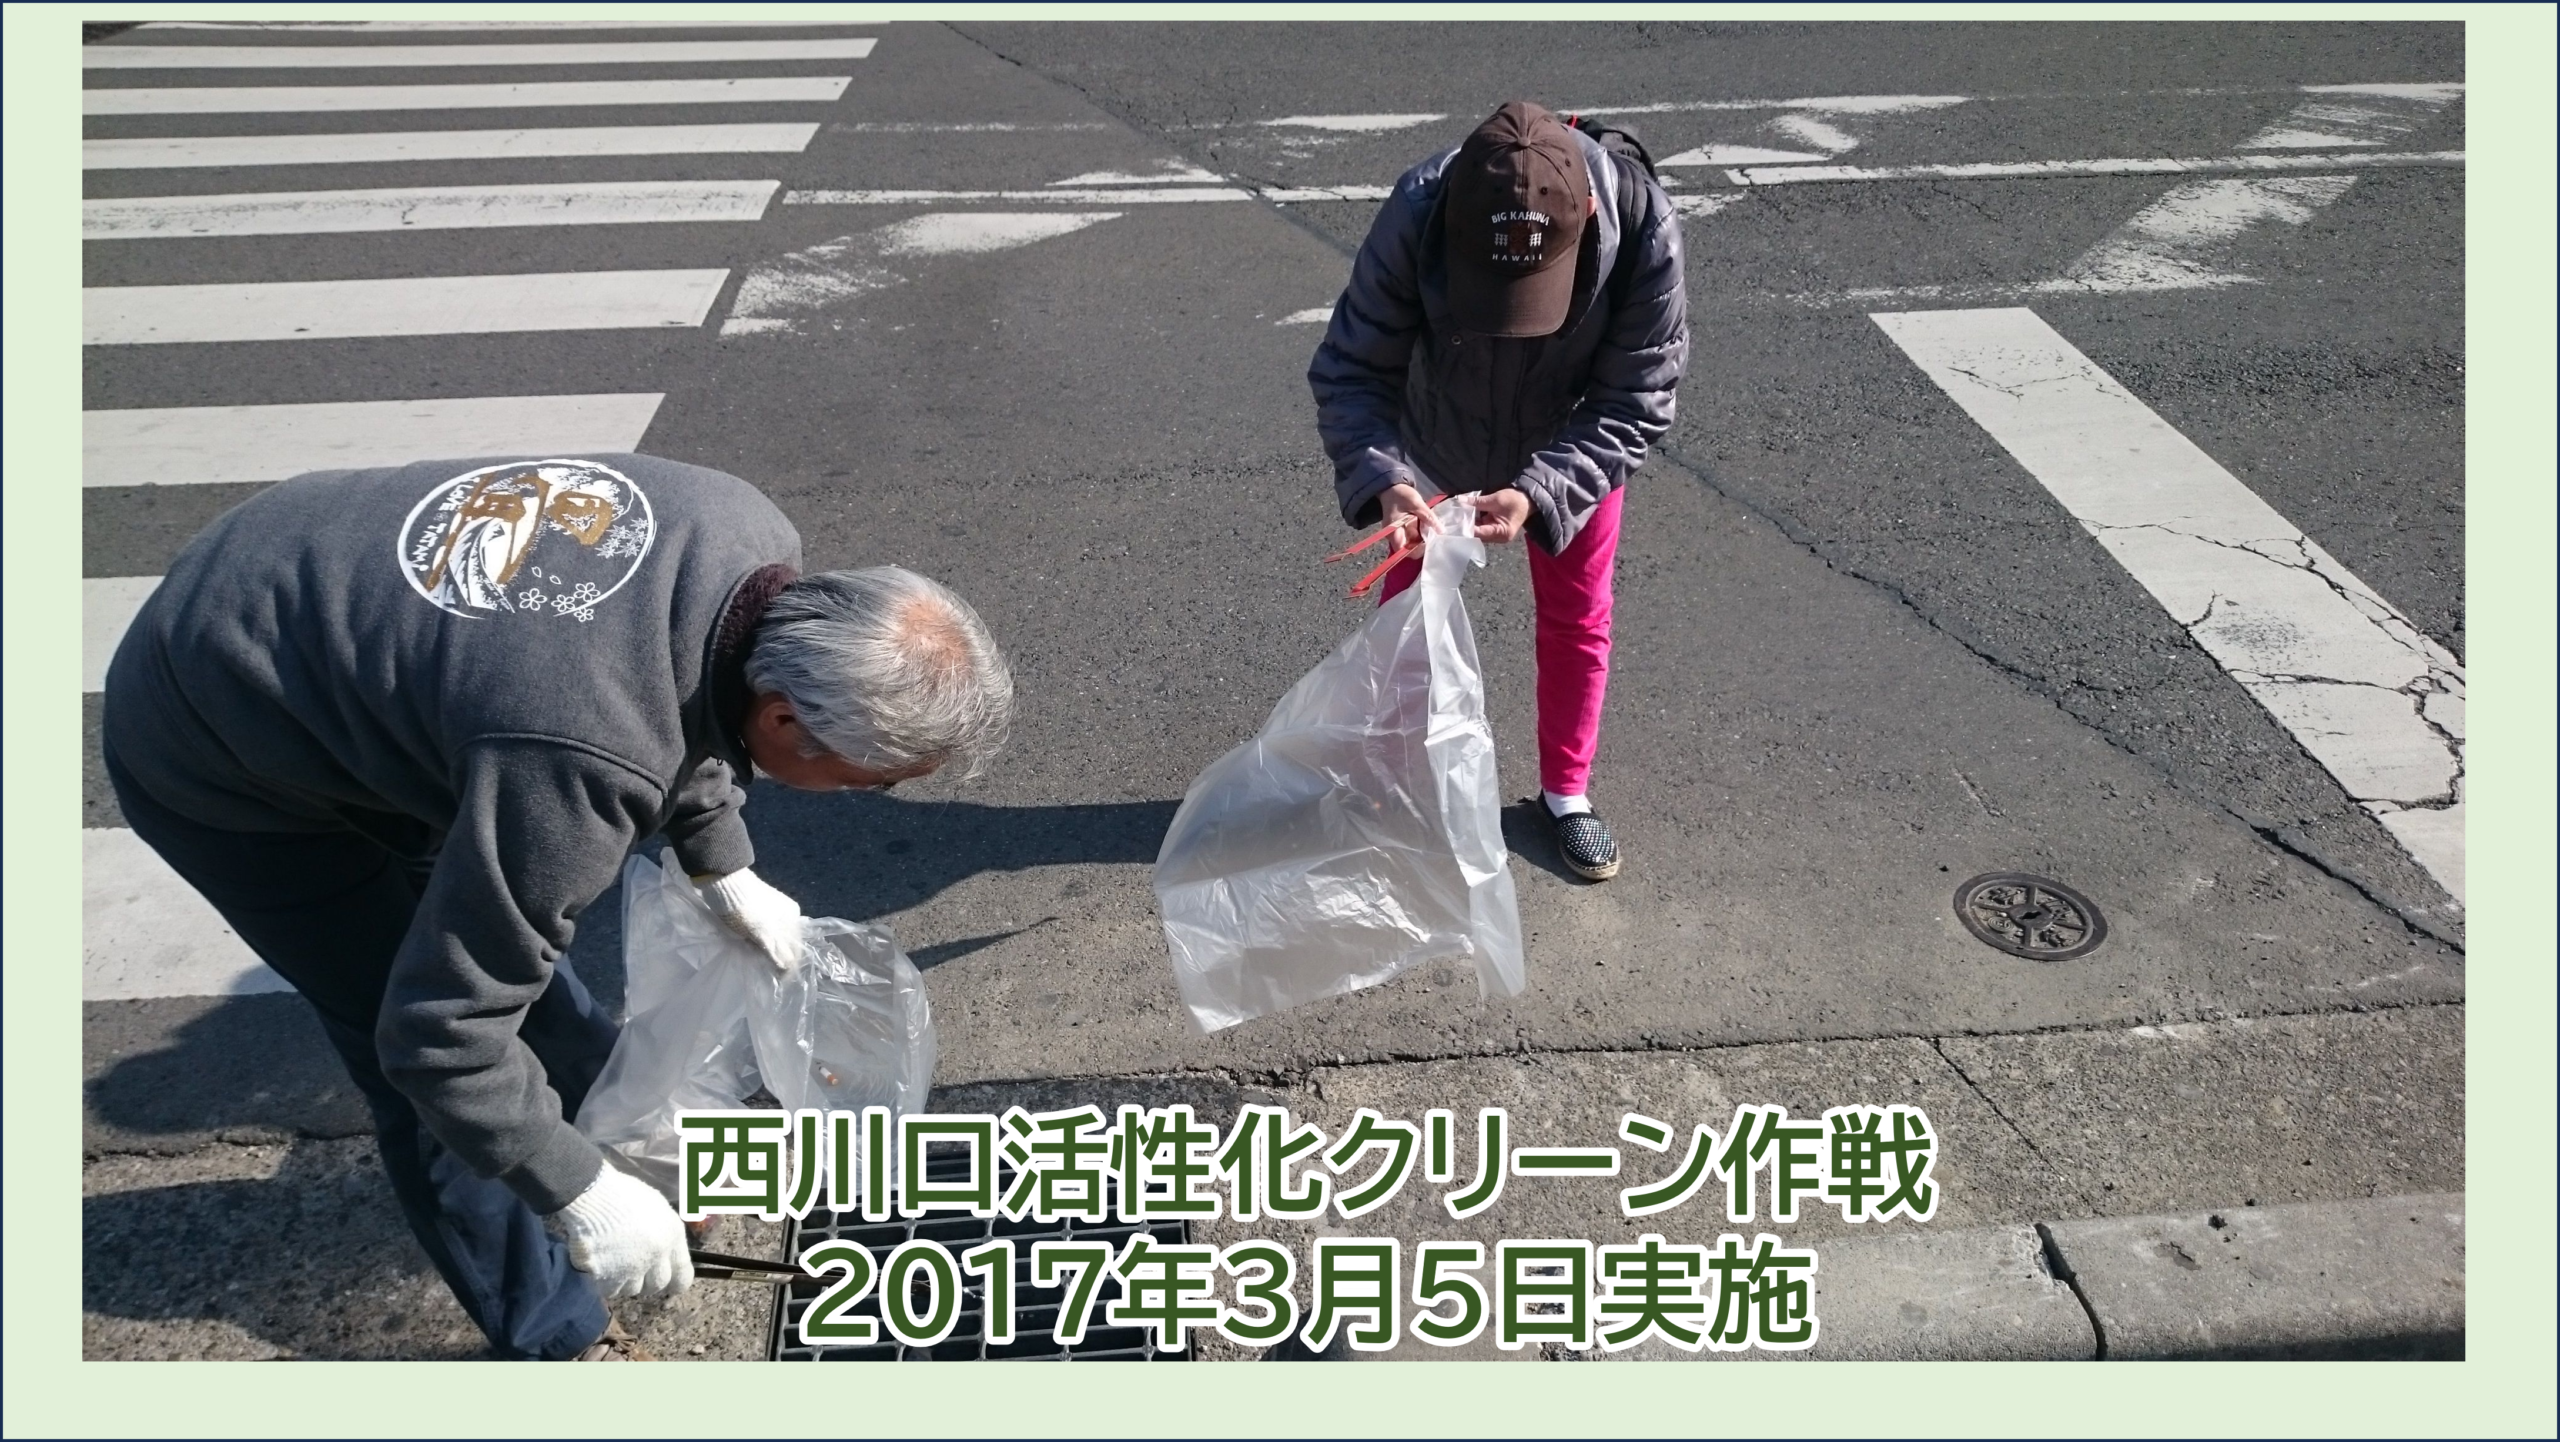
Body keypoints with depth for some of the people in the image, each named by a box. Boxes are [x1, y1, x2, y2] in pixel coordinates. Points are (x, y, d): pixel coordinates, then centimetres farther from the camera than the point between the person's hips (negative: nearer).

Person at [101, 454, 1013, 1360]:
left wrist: (722, 868, 4)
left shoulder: (756, 548, -18)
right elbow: (440, 1033, -30)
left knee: (510, 930, 21)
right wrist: (581, 1195, -20)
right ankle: (556, 1341, 19)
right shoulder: (582, 760, -42)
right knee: (434, 1087, -2)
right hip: (215, 758, -7)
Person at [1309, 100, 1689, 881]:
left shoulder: (1642, 224, -36)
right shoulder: (1416, 214, -37)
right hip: (1437, 442, 0)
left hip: (1573, 449, 0)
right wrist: (1382, 479, -46)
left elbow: (1635, 400, -27)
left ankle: (1566, 790, 36)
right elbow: (1351, 368, -28)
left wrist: (1538, 494, -41)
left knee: (1577, 615, 12)